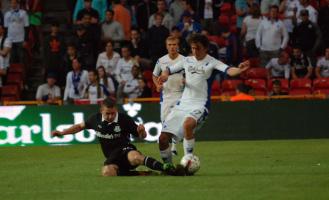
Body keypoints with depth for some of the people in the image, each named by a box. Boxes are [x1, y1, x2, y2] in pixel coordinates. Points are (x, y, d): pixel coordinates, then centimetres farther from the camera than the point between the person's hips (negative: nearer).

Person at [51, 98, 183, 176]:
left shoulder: (124, 120, -8)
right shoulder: (96, 119, 2)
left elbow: (141, 136, -1)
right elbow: (81, 126, 21)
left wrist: (142, 131, -26)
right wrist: (61, 133, 16)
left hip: (125, 149, -4)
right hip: (112, 158, 4)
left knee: (135, 157, -43)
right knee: (106, 173, -34)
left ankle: (167, 169, -47)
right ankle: (139, 175, -23)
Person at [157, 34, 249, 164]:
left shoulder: (211, 62, -5)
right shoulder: (187, 61, 10)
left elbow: (228, 71, -21)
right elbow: (168, 70, 20)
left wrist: (239, 70, -44)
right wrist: (165, 75, -5)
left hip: (200, 105, -5)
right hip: (183, 103, 5)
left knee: (188, 124, -38)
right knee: (163, 138, -3)